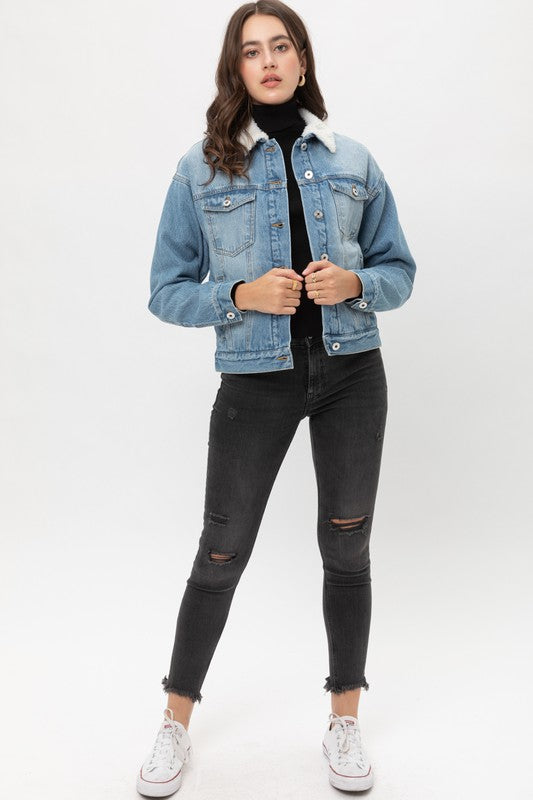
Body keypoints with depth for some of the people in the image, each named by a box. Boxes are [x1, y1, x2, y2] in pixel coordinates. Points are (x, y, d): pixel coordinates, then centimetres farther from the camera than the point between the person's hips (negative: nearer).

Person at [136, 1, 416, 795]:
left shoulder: (353, 161, 5)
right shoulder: (201, 169, -1)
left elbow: (400, 271, 10)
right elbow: (167, 291, 0)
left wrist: (354, 283, -12)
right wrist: (242, 294, -17)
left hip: (351, 372, 2)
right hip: (255, 378, -2)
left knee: (347, 546, 9)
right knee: (222, 551, 6)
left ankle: (345, 721, 29)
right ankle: (176, 723, 27)